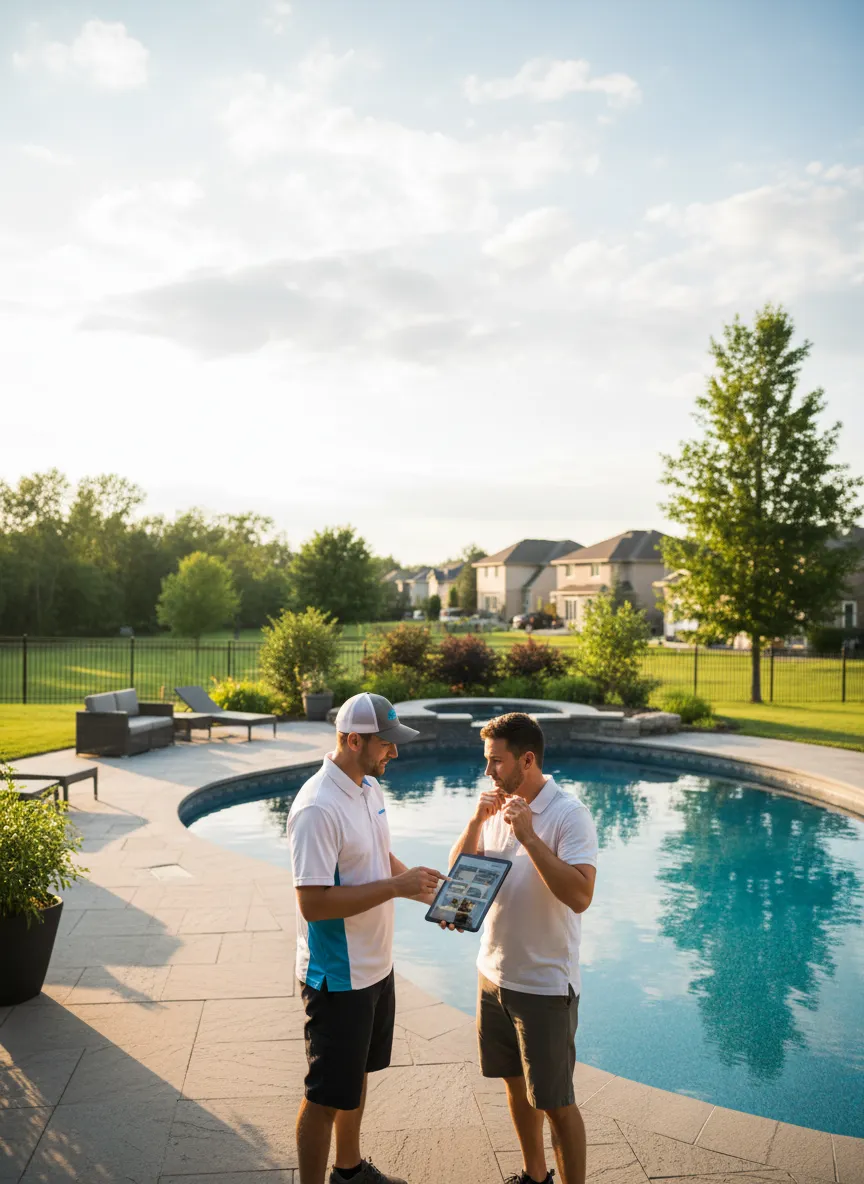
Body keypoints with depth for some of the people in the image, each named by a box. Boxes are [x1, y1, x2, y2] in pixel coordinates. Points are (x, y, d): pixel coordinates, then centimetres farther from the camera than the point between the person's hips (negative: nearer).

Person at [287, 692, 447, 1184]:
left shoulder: (371, 787, 3)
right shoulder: (318, 808, -27)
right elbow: (313, 903, -29)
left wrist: (426, 891, 1)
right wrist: (395, 886, -27)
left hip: (376, 966, 9)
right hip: (337, 977, -9)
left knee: (358, 1074, 25)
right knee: (326, 1096, 6)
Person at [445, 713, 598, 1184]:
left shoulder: (568, 814, -19)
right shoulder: (497, 805, 2)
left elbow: (580, 895, -28)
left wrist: (528, 835, -29)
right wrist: (477, 821, -13)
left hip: (545, 983, -7)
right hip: (494, 971, 7)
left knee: (555, 1103, 5)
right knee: (516, 1082, 22)